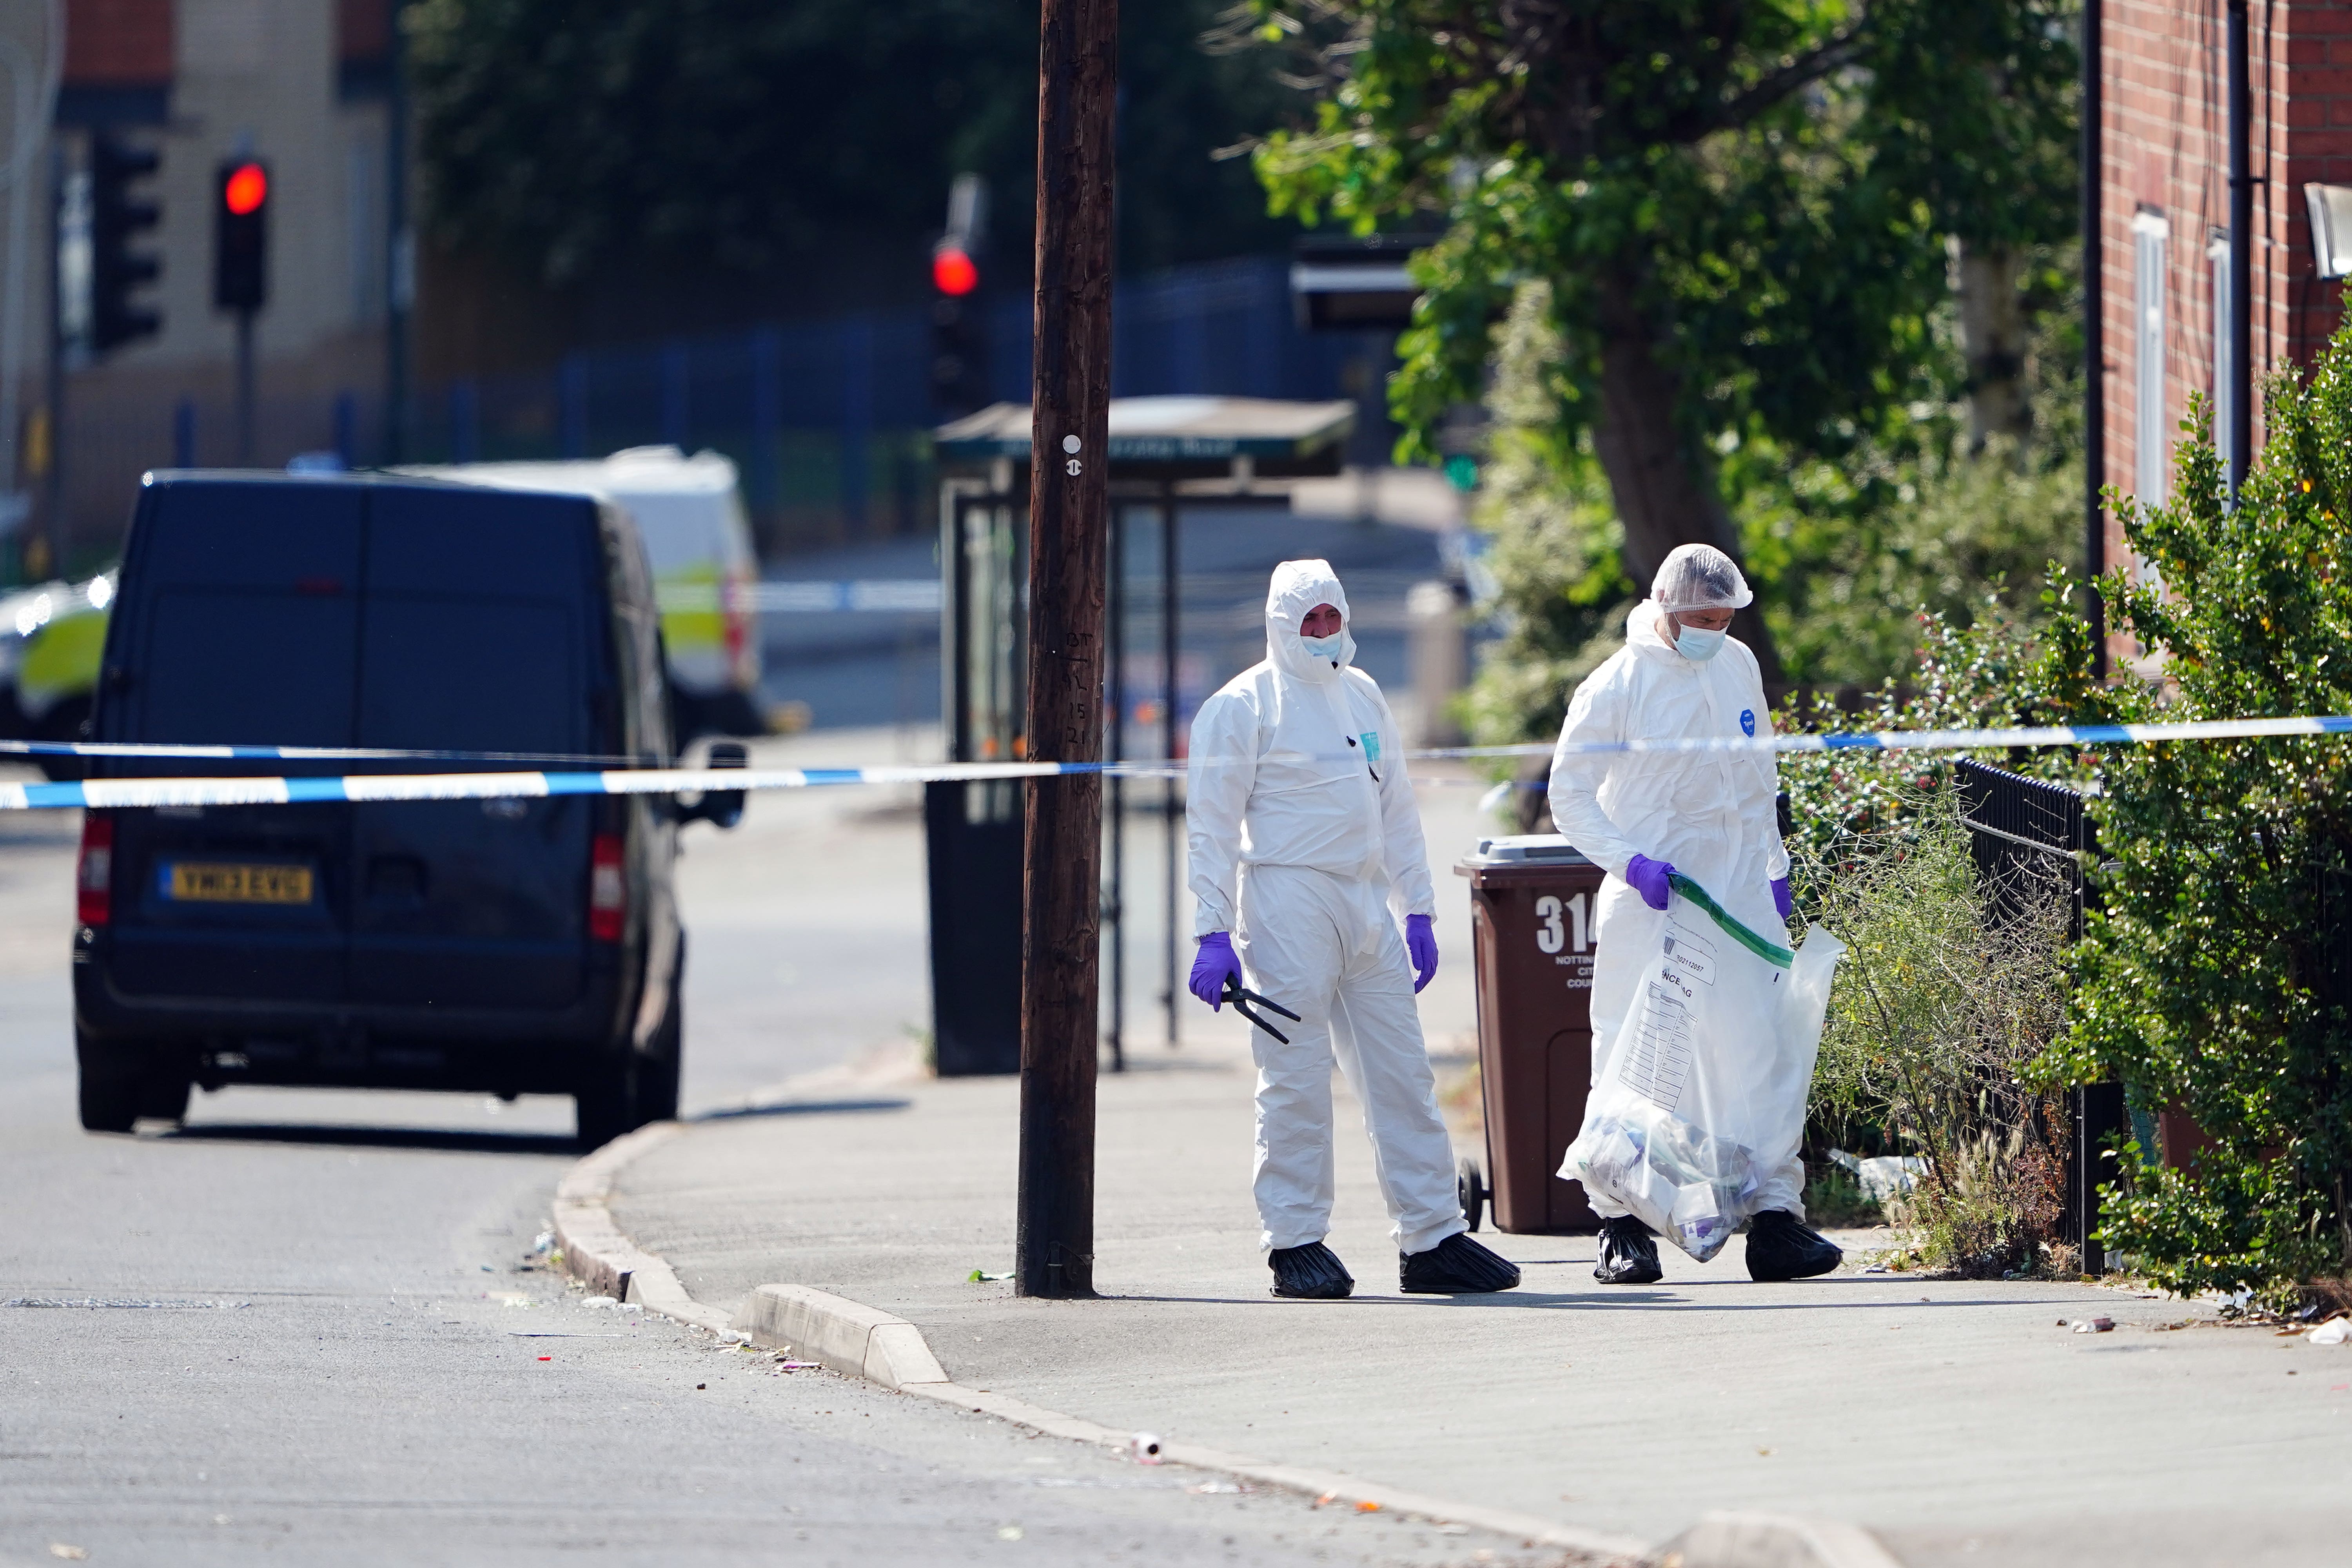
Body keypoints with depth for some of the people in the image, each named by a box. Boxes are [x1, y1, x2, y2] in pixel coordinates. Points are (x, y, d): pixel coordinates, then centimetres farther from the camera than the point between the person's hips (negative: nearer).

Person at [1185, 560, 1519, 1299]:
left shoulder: (1363, 696, 17)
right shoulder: (1243, 706, -3)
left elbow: (1396, 809, 23)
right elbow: (1212, 827, -6)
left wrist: (1417, 910, 17)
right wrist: (1213, 932, -13)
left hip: (1368, 906, 6)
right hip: (1287, 905, -6)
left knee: (1403, 1072, 5)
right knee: (1296, 1080, -5)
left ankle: (1432, 1238, 9)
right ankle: (1295, 1244, 1)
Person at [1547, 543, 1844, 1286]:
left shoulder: (1739, 667, 10)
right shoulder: (1617, 687, -7)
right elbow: (1569, 793, -5)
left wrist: (1775, 868, 20)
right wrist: (1631, 863, -17)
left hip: (1741, 891, 5)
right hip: (1651, 903, -5)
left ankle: (1776, 1214, 1)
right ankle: (1622, 1225, 6)